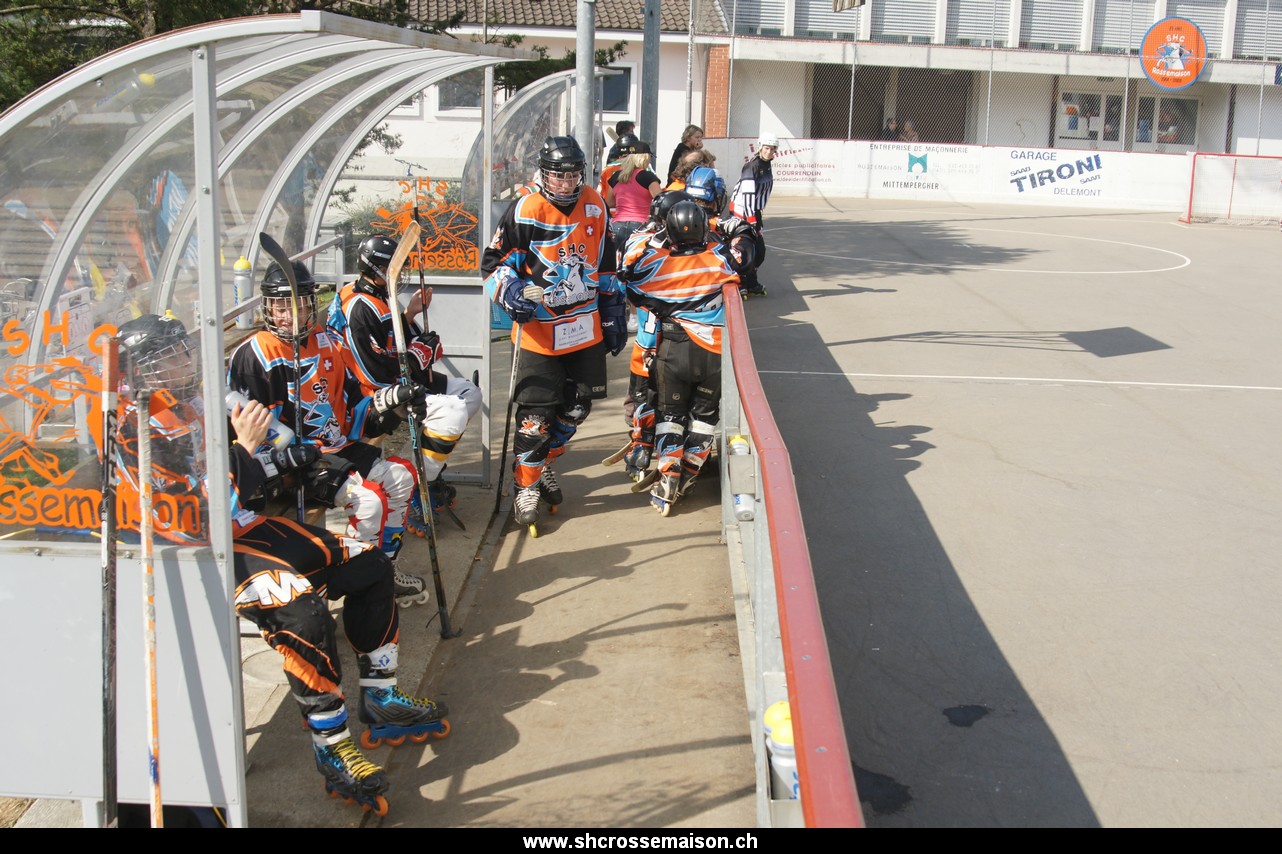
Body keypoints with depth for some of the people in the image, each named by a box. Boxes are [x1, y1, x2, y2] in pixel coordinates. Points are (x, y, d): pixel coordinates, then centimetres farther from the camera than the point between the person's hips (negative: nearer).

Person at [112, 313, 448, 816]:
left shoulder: (189, 405, 10)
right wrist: (245, 448, -29)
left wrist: (303, 454, 20)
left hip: (241, 527, 10)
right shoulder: (133, 432, -18)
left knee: (369, 566, 2)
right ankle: (331, 747, -22)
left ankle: (380, 703, 10)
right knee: (301, 605, -33)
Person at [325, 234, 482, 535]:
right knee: (453, 412, -27)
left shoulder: (377, 298, 12)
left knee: (470, 394, 11)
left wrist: (409, 315, 0)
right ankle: (415, 495, -17)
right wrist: (420, 354, -14)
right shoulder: (360, 308, -21)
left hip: (396, 382, 11)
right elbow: (377, 373, -25)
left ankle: (431, 473, 12)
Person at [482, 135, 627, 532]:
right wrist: (511, 293, -26)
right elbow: (494, 263, -6)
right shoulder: (524, 213, -12)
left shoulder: (595, 207, 5)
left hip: (586, 329, 6)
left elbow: (606, 266, 15)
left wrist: (613, 315, 17)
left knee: (577, 406, 13)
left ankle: (543, 464, 35)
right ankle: (525, 485, 14)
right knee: (536, 414, -4)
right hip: (538, 332, -5)